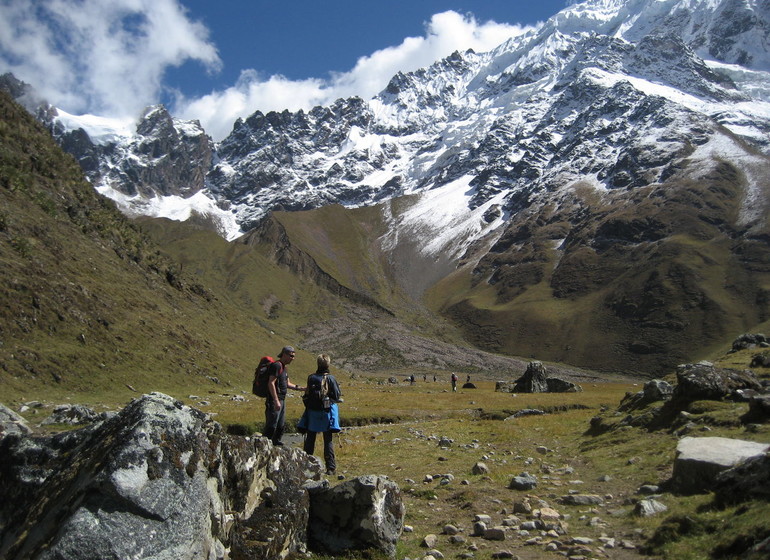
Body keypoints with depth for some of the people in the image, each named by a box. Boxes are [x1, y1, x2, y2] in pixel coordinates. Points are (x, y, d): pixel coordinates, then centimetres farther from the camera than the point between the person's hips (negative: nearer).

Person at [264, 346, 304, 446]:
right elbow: (271, 383, -21)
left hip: (282, 400, 10)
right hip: (275, 400, -10)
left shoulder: (283, 366, 17)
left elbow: (287, 383, 23)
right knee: (271, 426, -8)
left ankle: (276, 442, 27)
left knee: (281, 425, 17)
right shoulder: (276, 365, -14)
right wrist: (276, 401, -25)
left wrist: (300, 388, 9)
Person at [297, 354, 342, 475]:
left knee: (310, 439, 14)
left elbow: (307, 394, 1)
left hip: (312, 411, 2)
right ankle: (330, 467, 4)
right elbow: (337, 396, -9)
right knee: (328, 440, 4)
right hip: (327, 411, -2)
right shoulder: (330, 378, -12)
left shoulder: (311, 378, -4)